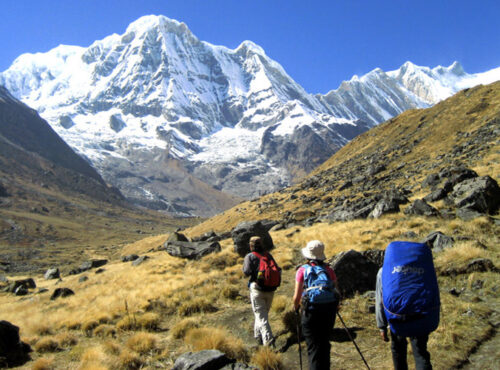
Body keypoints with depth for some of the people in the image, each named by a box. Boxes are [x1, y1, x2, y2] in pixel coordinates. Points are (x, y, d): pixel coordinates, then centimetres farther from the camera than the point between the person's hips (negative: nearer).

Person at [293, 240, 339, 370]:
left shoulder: (302, 270, -1)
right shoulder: (328, 270, 7)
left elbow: (297, 296, -4)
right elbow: (337, 291, 7)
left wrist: (296, 308, 15)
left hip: (311, 312, -3)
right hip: (329, 311, 3)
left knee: (313, 347, 6)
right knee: (325, 344, 20)